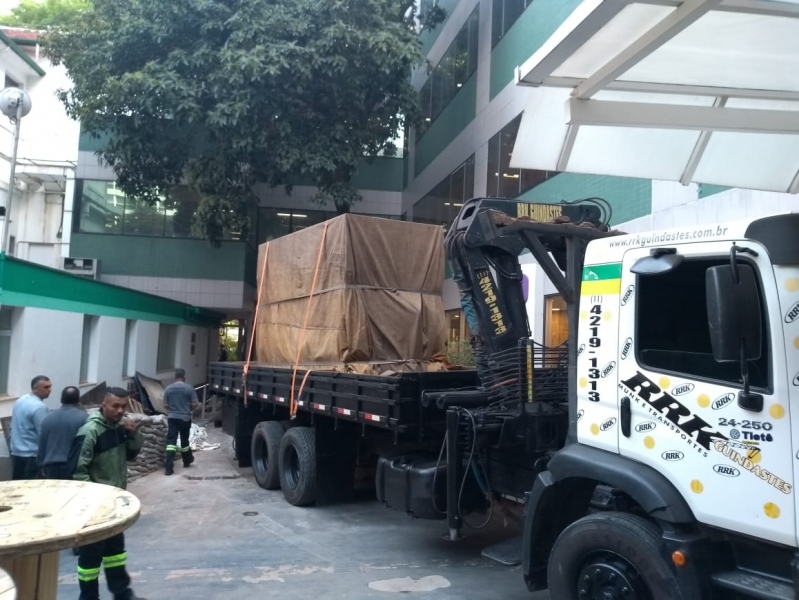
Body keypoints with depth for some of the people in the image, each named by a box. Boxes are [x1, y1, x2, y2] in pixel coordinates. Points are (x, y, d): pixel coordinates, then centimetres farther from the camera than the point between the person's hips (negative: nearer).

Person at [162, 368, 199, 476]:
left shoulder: (168, 388, -1)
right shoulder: (189, 388, -7)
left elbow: (165, 405, 3)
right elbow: (195, 404, -6)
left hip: (172, 418, 1)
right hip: (185, 418, -1)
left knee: (171, 441, -2)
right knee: (184, 440, 16)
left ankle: (169, 467, -11)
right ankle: (187, 461, 36)